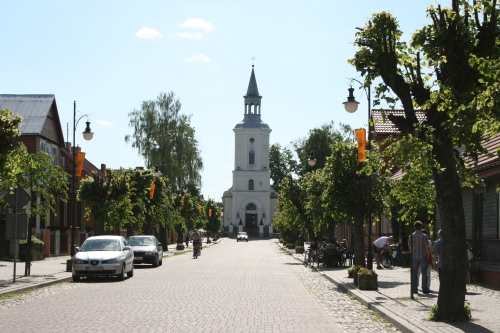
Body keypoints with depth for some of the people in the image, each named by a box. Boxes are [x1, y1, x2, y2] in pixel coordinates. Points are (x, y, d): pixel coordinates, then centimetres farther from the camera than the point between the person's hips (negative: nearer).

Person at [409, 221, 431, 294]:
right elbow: (427, 247, -8)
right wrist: (428, 257, 2)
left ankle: (414, 289, 7)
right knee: (424, 273, 5)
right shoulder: (424, 236, -9)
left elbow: (410, 247, 2)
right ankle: (424, 289, 6)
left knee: (414, 273, 7)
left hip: (414, 257, 2)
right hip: (423, 256, -2)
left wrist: (411, 255, 12)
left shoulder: (411, 236, -2)